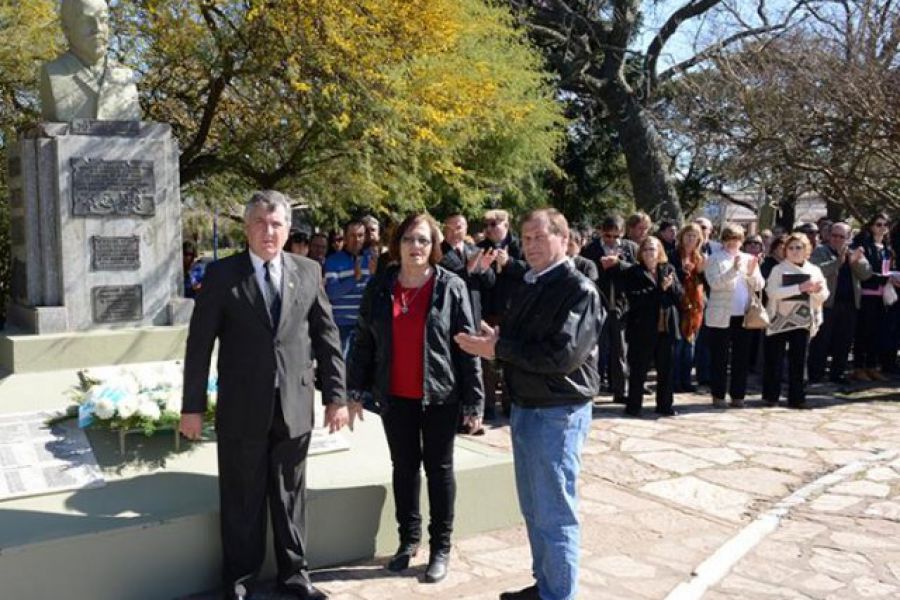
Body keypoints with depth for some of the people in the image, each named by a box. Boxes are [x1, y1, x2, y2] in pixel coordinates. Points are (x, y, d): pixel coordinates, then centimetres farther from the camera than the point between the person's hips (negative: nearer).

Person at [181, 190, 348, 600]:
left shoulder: (308, 272, 4)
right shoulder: (222, 275, -3)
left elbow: (327, 337, 6)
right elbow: (200, 344, -3)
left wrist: (336, 396, 3)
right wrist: (192, 406, -4)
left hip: (294, 406, 2)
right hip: (242, 408, -2)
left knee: (291, 496, 14)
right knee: (241, 500, 10)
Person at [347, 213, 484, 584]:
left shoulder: (451, 287, -6)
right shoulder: (379, 287, 2)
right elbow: (363, 341, 6)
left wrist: (474, 400, -10)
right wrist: (354, 391, 4)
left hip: (440, 394, -3)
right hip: (395, 396, 3)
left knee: (439, 468, 9)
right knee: (403, 467, 14)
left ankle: (441, 547, 21)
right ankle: (409, 538, 30)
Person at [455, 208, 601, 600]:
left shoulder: (579, 290, -14)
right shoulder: (528, 288, 12)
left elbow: (563, 354, -24)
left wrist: (498, 348, -20)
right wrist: (494, 340, -7)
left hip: (558, 413, -8)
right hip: (524, 409, 8)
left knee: (555, 514, 1)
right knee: (534, 510, 18)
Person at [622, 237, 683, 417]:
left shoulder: (669, 270, 12)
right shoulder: (633, 273, -1)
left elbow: (679, 296, 6)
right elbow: (634, 298, -16)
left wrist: (671, 285, -14)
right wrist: (659, 289, -17)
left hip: (666, 328, 4)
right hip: (643, 329, -4)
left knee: (666, 370, 10)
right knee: (638, 370, 3)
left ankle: (664, 405, 22)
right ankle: (633, 406, 13)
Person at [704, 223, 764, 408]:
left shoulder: (749, 259, 13)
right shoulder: (715, 259, 0)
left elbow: (759, 286, 6)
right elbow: (715, 283, -14)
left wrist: (752, 272, -13)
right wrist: (734, 270, -24)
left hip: (744, 316, 4)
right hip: (721, 317, -4)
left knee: (742, 358, 6)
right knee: (720, 358, 1)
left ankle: (737, 395, 15)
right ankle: (718, 396, 9)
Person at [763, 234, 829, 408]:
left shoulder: (814, 270, 9)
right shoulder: (778, 269, -2)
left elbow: (824, 296, 8)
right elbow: (772, 292, -17)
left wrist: (817, 290, -15)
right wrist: (800, 288, -24)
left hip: (802, 320, 3)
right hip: (780, 320, -2)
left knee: (799, 360, 3)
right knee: (774, 360, 2)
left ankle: (796, 398, 9)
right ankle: (771, 396, 13)